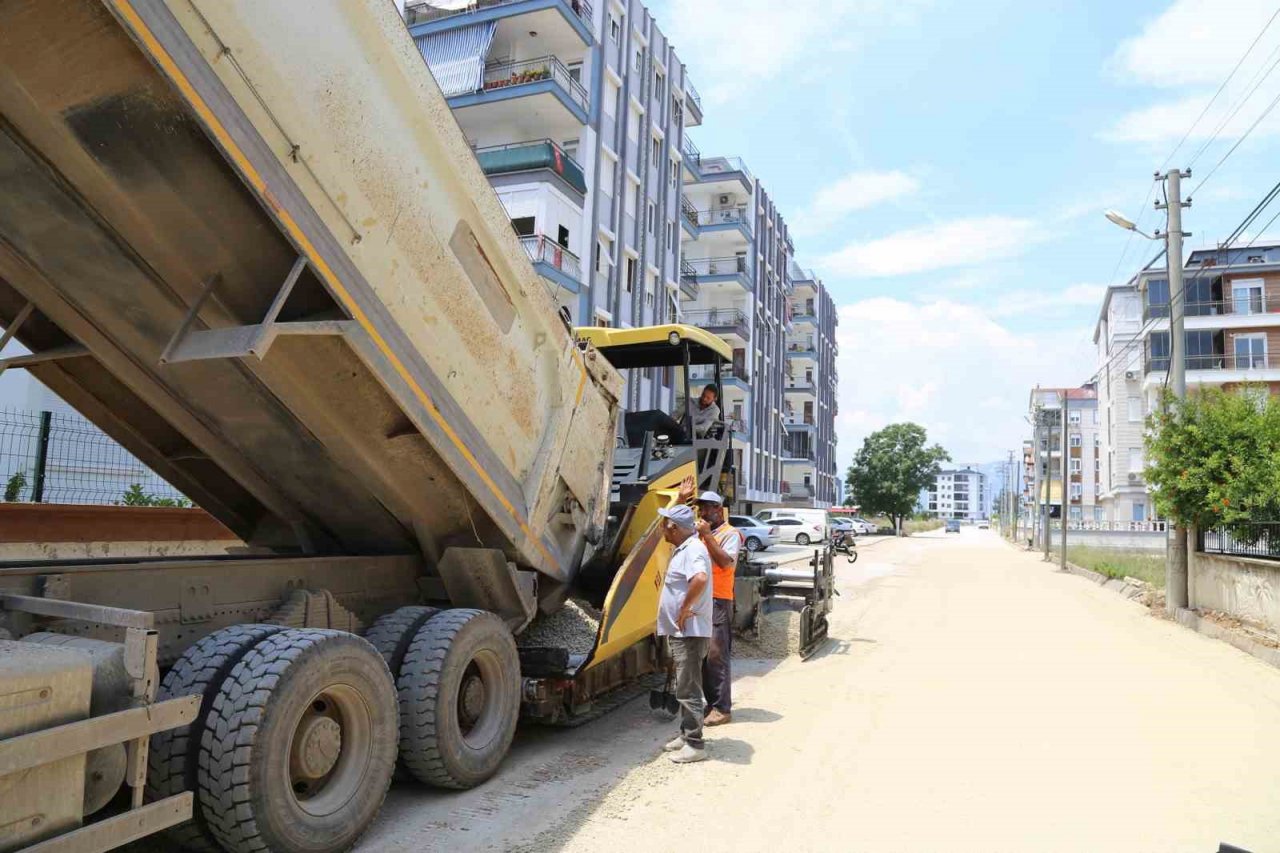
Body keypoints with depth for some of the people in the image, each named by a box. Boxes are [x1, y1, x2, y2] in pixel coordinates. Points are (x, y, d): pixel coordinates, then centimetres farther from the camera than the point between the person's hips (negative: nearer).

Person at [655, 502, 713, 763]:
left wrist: (685, 608, -28)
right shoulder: (682, 549, 13)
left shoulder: (693, 549, -19)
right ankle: (686, 735, 30)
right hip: (680, 632, 11)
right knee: (684, 687, 19)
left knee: (688, 690, -3)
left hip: (690, 632, -11)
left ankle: (695, 744, 6)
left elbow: (701, 578, -38)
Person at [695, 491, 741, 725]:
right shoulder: (698, 533, 17)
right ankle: (711, 703, 21)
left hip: (718, 602, -7)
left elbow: (726, 562, -19)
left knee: (716, 655, -7)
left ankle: (722, 708, -1)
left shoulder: (730, 534, -5)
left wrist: (707, 536, -19)